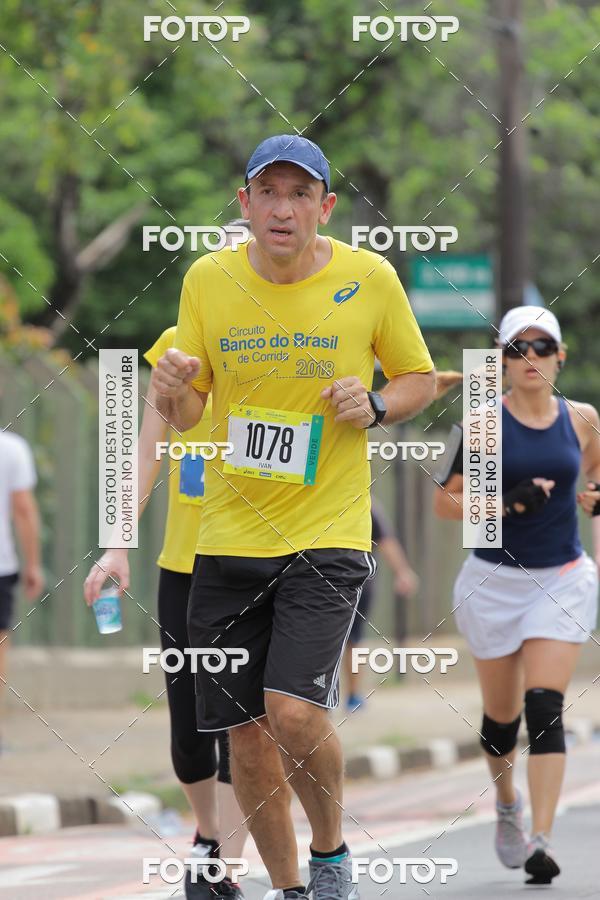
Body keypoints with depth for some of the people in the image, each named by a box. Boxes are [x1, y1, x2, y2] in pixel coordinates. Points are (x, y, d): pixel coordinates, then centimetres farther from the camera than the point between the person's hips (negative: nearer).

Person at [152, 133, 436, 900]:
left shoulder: (370, 279, -4)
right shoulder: (208, 280, 1)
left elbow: (420, 377, 10)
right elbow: (182, 417, 6)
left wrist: (375, 406, -12)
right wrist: (173, 390, -18)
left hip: (328, 535, -3)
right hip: (228, 537, 3)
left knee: (293, 712, -19)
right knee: (246, 735, 4)